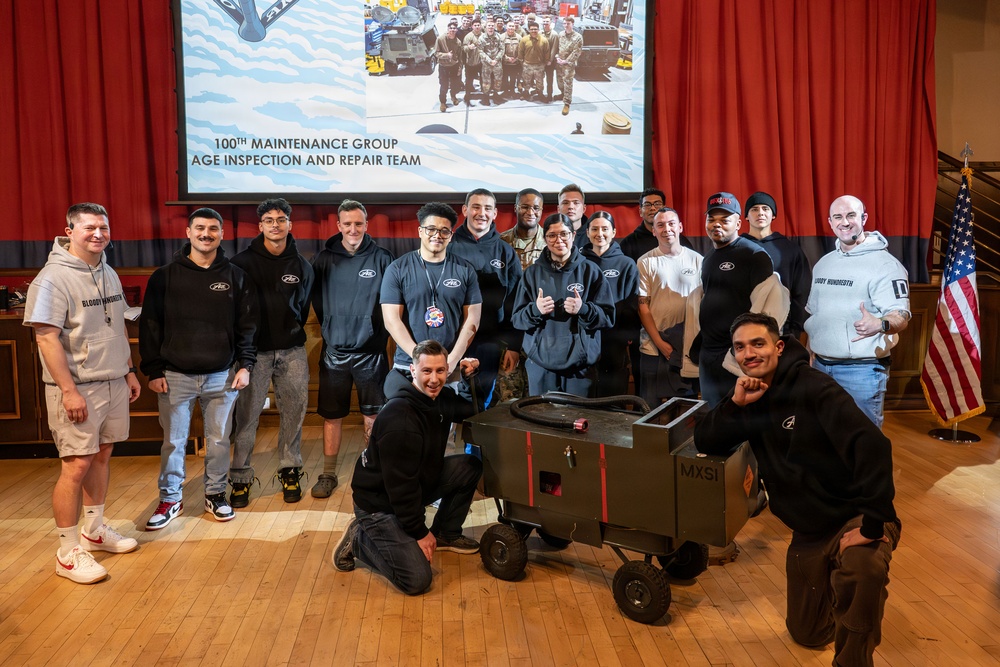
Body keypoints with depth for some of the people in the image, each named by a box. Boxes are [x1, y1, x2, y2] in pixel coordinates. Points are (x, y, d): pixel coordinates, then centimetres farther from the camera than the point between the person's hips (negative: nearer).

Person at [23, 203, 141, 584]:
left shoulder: (109, 274, 12)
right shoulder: (53, 278, -13)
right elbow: (46, 338, -18)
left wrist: (129, 371, 17)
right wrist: (69, 390, -21)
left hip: (113, 384, 8)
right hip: (77, 389, -7)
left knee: (102, 456, 16)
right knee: (76, 465, -5)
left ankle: (94, 530, 31)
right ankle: (68, 553, 7)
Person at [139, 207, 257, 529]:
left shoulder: (236, 276, 4)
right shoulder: (164, 277, 1)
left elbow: (248, 325, 6)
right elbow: (150, 326, 2)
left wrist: (245, 364, -2)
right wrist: (154, 370, -3)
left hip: (222, 376, 1)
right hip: (175, 376, 0)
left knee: (219, 440, 9)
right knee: (173, 441, 6)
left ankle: (215, 494, 26)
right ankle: (170, 499, 22)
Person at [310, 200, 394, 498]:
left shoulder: (381, 258, -3)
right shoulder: (324, 259, 1)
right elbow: (314, 299, 9)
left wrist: (380, 331, -1)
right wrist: (329, 327, 6)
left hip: (370, 351, -1)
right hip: (334, 351, 1)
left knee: (373, 416, 7)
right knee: (332, 416, 9)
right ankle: (328, 474, 22)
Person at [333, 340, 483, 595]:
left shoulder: (440, 397, -3)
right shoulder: (400, 416, -30)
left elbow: (472, 410, 17)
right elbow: (400, 483, -27)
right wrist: (419, 533, -19)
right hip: (379, 504, -9)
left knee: (470, 466, -1)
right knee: (417, 580, -17)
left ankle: (445, 535, 16)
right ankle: (359, 539, 4)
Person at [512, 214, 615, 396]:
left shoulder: (590, 271, 3)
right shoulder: (533, 273, 8)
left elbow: (608, 317, 1)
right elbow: (517, 319, 8)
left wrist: (583, 309, -17)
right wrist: (535, 310, -13)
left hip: (581, 364, -1)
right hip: (540, 363, 1)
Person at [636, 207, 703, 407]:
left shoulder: (696, 260, 5)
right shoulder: (646, 262, -1)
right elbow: (643, 307, -2)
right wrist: (660, 343, -9)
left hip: (690, 347, 2)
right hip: (655, 347, -1)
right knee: (652, 408, 4)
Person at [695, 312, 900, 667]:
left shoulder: (812, 388, -21)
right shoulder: (748, 397, 0)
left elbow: (872, 446, -30)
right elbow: (704, 442, -4)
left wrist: (871, 525, -31)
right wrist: (735, 404, -20)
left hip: (855, 517, -6)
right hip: (809, 531, 6)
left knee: (862, 568, -41)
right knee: (807, 634, 18)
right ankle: (832, 579, 46)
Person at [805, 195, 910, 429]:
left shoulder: (884, 264, -9)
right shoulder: (823, 263, 13)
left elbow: (901, 315, -18)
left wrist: (879, 324, -39)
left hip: (862, 369, -7)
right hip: (820, 366, 7)